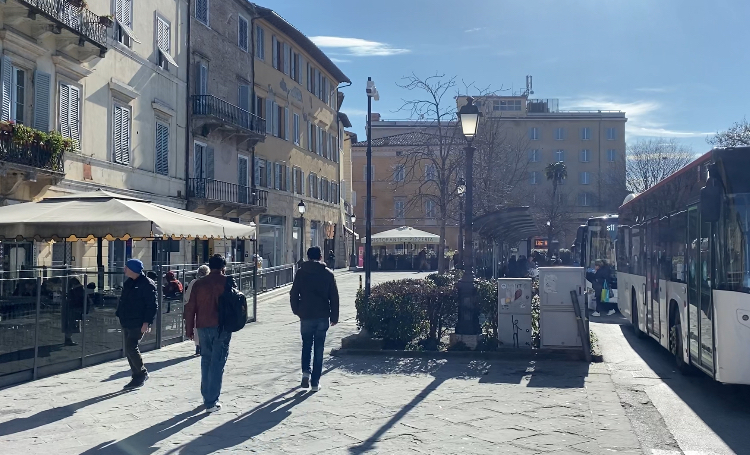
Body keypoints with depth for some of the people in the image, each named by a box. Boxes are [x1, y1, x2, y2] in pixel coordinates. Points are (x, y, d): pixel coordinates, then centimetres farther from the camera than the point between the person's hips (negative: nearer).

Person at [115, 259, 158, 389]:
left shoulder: (147, 284, -12)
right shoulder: (128, 283, 15)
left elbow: (153, 305, -15)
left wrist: (147, 322, -21)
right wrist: (119, 315, 14)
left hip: (138, 324, -9)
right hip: (127, 323, 9)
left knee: (131, 348, -15)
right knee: (129, 350, 9)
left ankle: (142, 373, 1)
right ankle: (138, 377, 18)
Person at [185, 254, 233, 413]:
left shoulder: (199, 284, 4)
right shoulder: (227, 281, -3)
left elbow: (190, 308, 4)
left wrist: (189, 329, 11)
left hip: (203, 327, 3)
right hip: (222, 327, -3)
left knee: (206, 360, 18)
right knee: (217, 363, 0)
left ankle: (207, 397, 24)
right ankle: (211, 402, -1)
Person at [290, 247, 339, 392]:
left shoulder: (301, 273, 0)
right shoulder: (328, 274, 1)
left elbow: (294, 294, 1)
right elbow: (334, 297, 2)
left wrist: (297, 311, 15)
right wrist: (334, 317, 9)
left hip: (306, 315, 0)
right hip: (322, 316, 0)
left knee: (306, 345, 18)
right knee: (319, 349, 5)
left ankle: (306, 372, -1)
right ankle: (315, 382, 5)